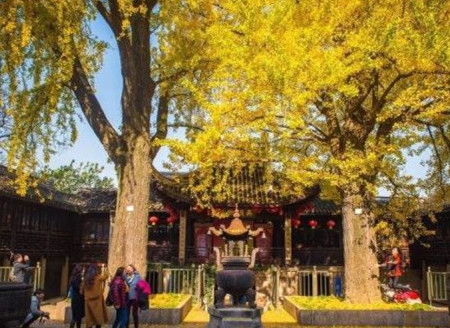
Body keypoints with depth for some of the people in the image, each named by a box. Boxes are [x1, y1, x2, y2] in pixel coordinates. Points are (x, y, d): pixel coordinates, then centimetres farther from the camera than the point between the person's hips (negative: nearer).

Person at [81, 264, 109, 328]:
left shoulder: (85, 280, 2)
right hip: (97, 301, -4)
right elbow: (106, 275, 12)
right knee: (98, 320, 5)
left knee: (89, 321, 7)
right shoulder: (98, 278, -7)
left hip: (88, 302, 4)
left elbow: (82, 291, 8)